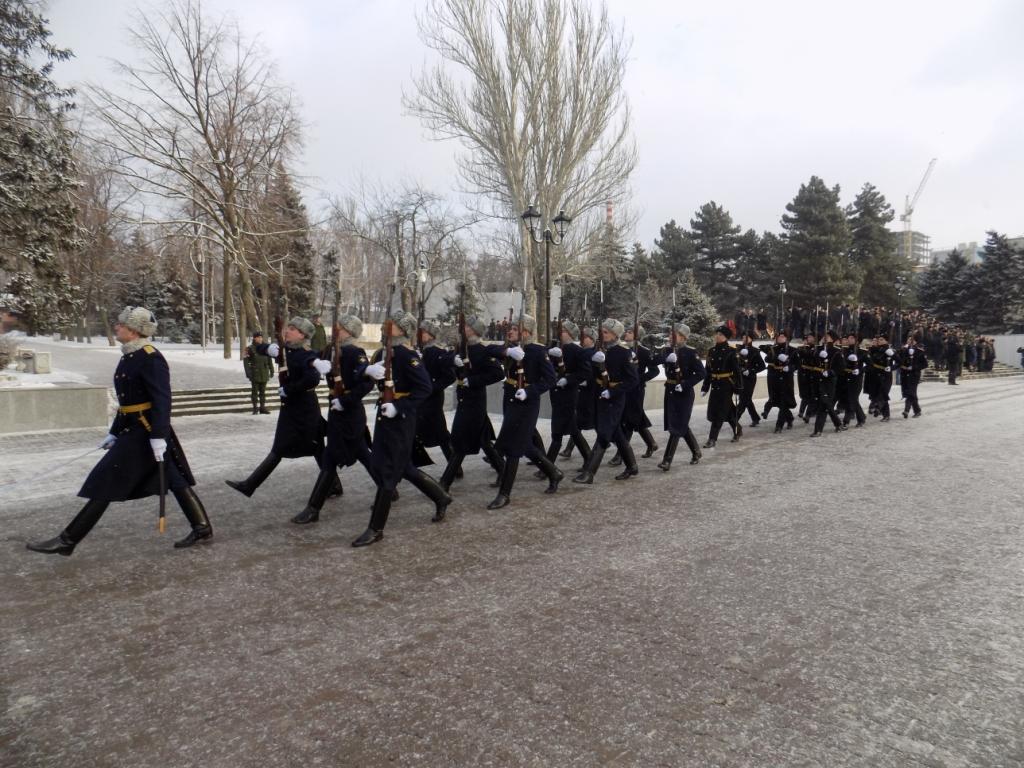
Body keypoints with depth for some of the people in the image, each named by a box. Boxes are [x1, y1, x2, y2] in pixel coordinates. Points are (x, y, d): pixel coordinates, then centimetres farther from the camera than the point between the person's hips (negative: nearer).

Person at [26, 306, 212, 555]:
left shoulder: (150, 357, -17)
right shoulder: (129, 357, 14)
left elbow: (162, 399, -23)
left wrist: (158, 436, -27)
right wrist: (114, 433, 22)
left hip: (144, 433, -10)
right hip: (135, 429, 10)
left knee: (107, 482, -3)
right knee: (174, 480, 10)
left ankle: (68, 540, 7)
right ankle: (202, 528, 16)